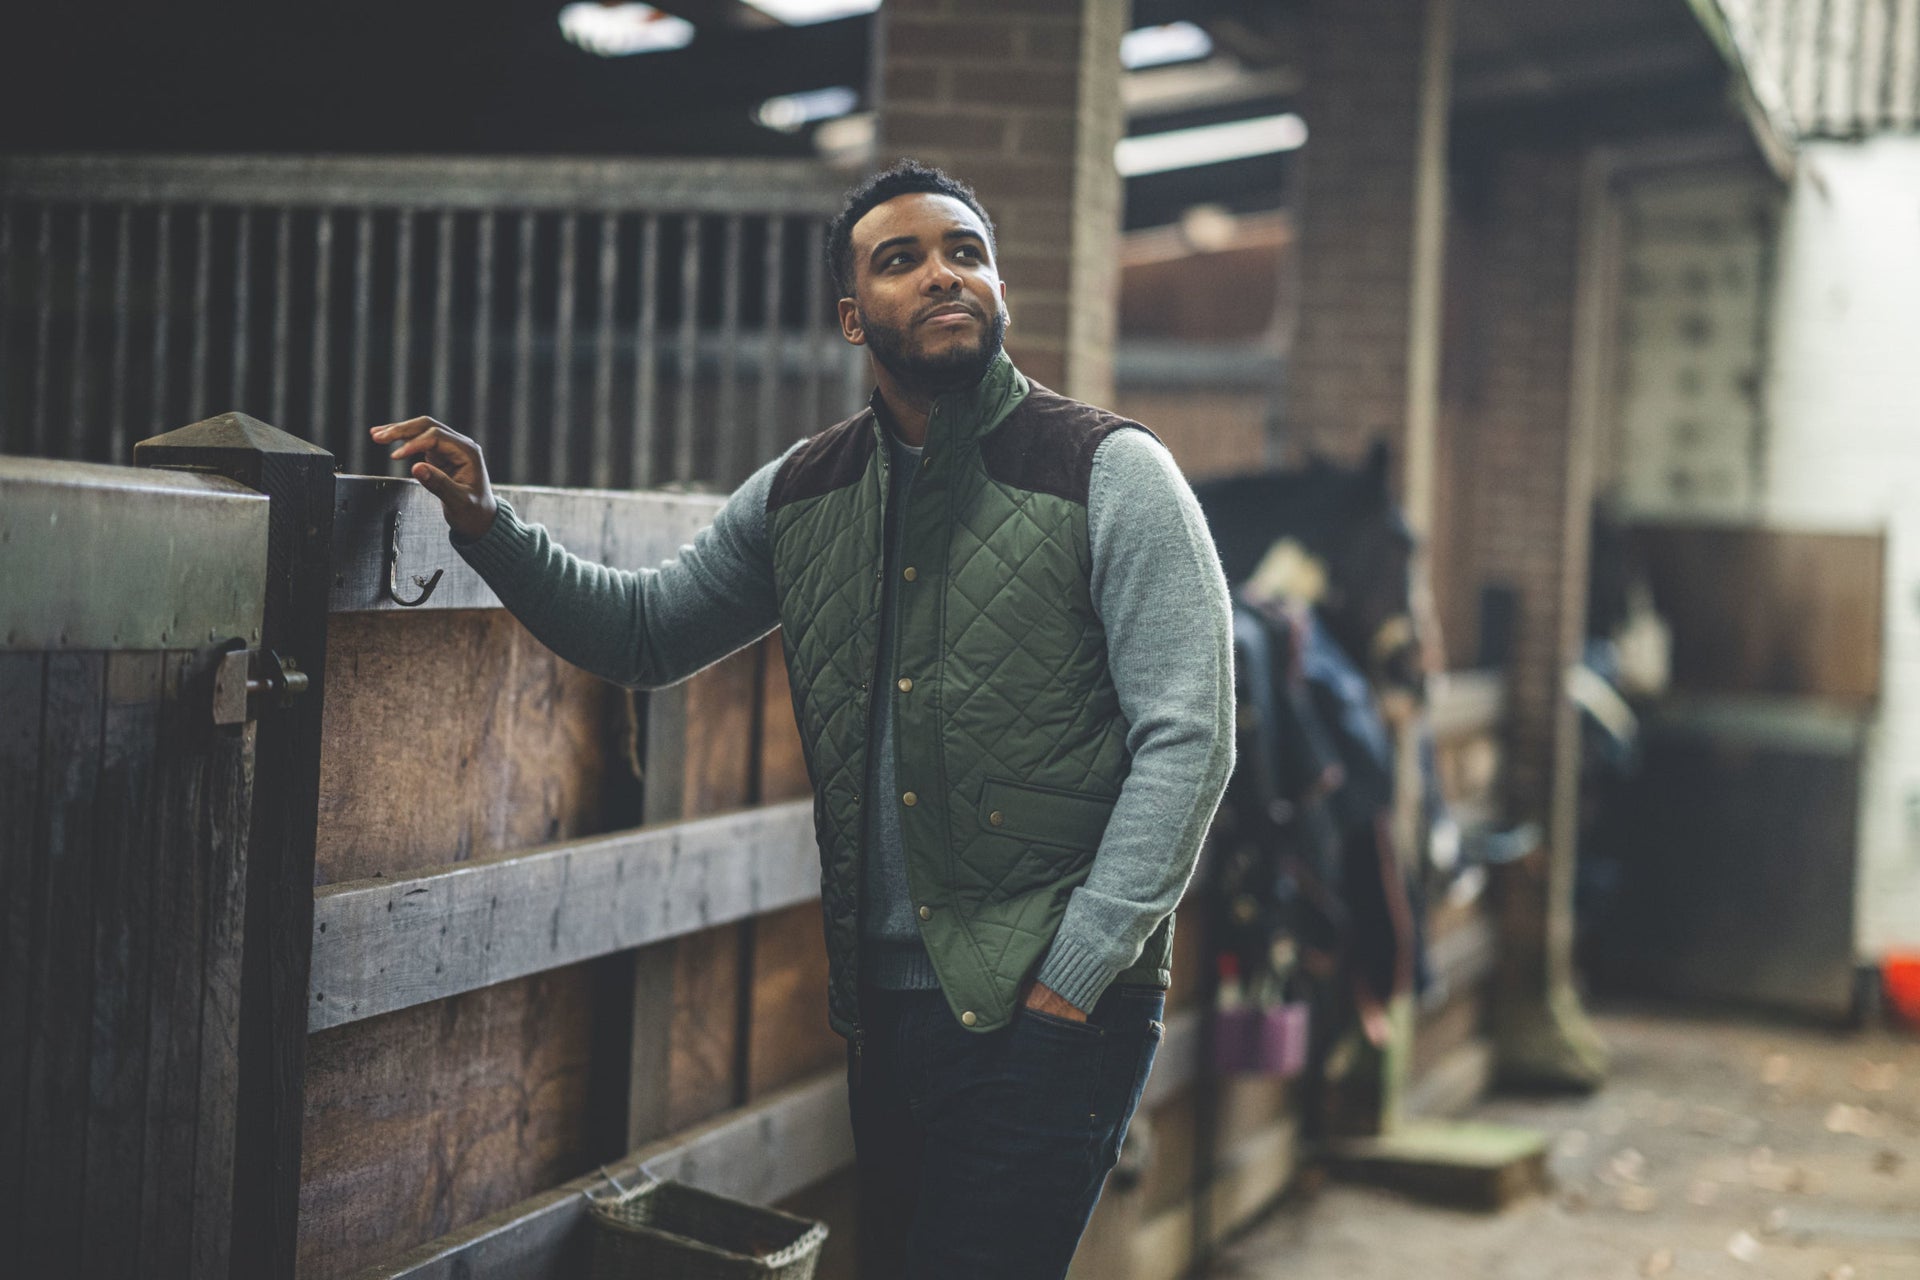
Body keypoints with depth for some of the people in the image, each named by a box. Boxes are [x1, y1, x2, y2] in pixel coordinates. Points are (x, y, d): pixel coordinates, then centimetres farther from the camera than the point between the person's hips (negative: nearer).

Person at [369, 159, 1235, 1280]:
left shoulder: (1110, 473, -5)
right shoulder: (803, 495, 10)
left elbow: (1187, 740, -9)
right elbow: (646, 632, 21)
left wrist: (1073, 980, -12)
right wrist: (488, 527, 6)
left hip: (1049, 1014, -5)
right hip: (886, 1007, 5)